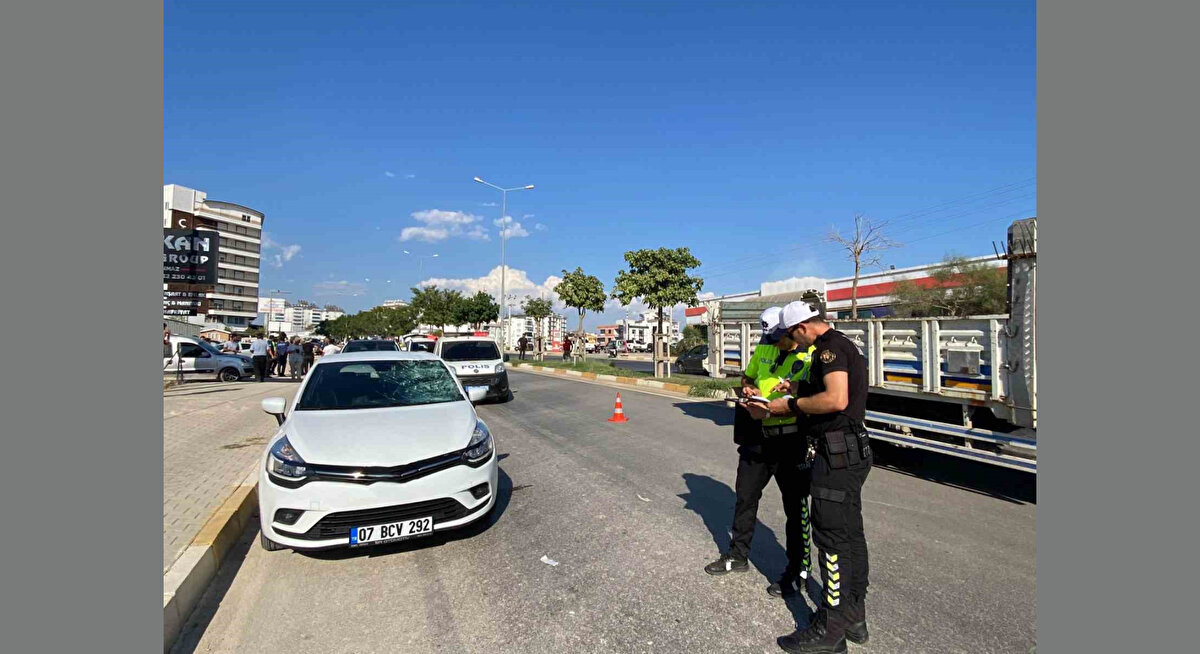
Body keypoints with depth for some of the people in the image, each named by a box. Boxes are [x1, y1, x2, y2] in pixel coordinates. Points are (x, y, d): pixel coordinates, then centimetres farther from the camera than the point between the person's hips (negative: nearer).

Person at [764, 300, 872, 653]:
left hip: (837, 452, -11)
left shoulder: (830, 347, -16)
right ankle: (854, 617, 29)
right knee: (850, 533, 16)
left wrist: (792, 405, -17)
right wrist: (801, 391, 19)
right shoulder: (843, 345, 16)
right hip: (853, 450, 11)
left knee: (832, 537, -2)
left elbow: (837, 399, -28)